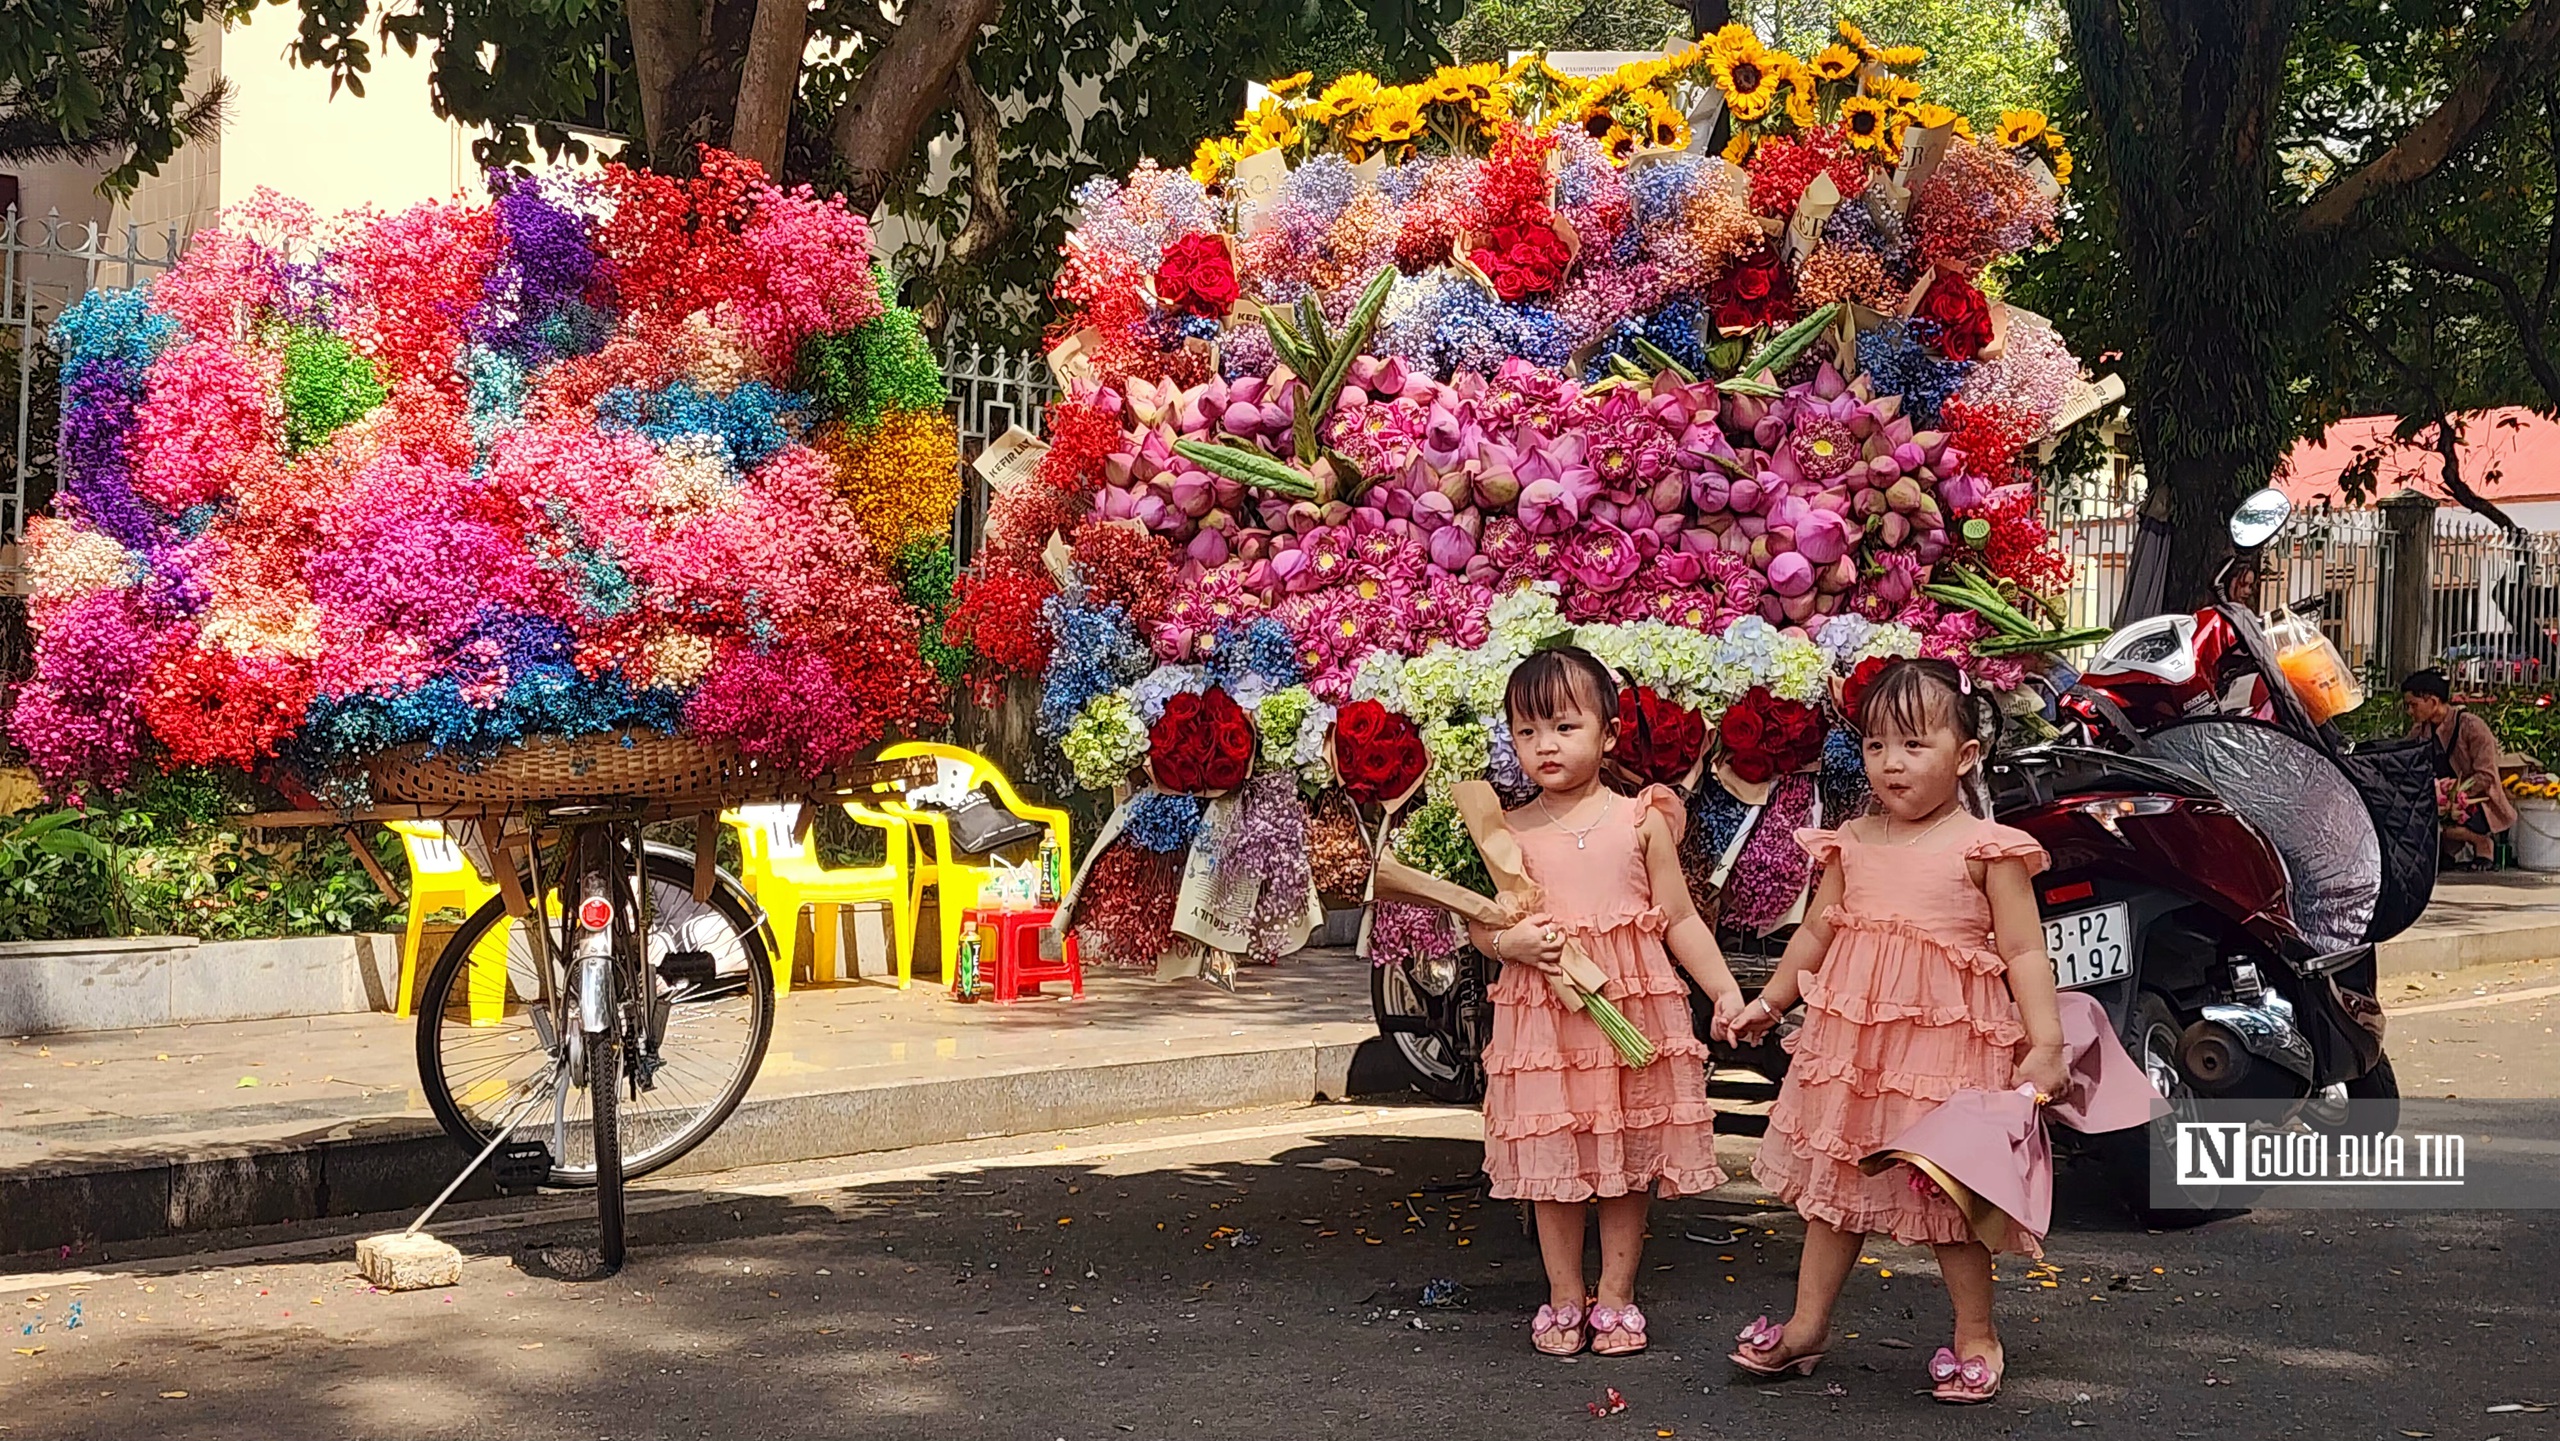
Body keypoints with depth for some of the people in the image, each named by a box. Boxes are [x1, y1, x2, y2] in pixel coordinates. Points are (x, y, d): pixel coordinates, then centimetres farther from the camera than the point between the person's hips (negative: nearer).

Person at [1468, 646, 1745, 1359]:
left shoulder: (1641, 820, 1)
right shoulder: (1512, 831, 2)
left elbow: (1680, 919, 5)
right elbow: (1479, 922, 8)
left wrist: (1726, 991, -2)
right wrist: (1512, 941, -13)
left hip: (1636, 1008, 0)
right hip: (1543, 1015, 0)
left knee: (1630, 1163, 7)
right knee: (1553, 1163, 5)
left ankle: (1615, 1298, 20)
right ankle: (1564, 1298, 19)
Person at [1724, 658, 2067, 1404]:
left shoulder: (1986, 849, -9)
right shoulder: (1852, 844, 6)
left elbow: (2025, 953, -9)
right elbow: (1816, 933, 17)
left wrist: (2046, 1042, -15)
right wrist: (1767, 1003, 19)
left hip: (1948, 1043, -5)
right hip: (1852, 1040, 5)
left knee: (1951, 1196, 4)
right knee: (1835, 1180, 13)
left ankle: (1976, 1337, 19)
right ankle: (1807, 1324, 23)